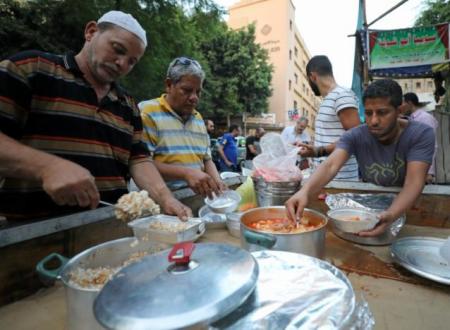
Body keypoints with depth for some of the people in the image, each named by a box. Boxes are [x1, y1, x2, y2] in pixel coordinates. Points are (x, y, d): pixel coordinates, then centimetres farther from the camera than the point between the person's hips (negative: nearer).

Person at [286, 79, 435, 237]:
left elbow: (413, 183, -28)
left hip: (409, 207, -1)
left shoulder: (421, 134, -18)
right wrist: (305, 191, -51)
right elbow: (331, 165, -32)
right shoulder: (355, 136, -16)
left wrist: (390, 215, -47)